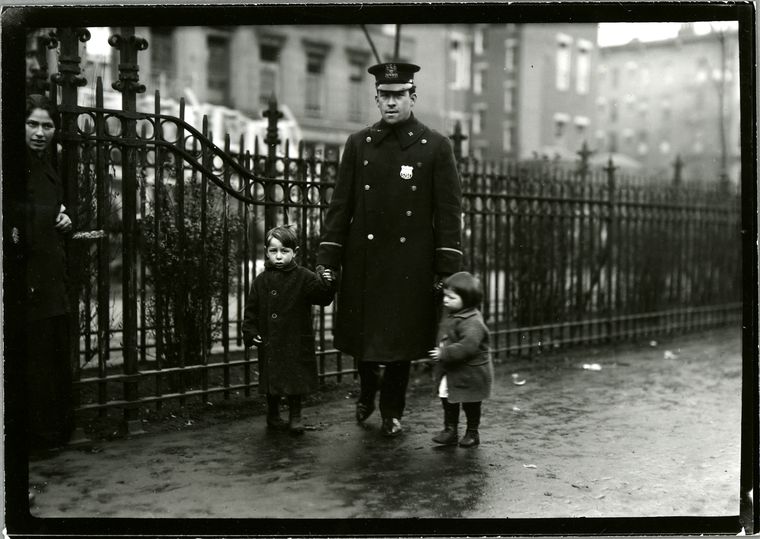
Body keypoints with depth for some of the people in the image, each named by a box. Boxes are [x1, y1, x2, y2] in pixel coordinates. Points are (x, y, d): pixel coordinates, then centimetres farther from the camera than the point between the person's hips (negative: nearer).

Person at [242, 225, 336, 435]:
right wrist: (250, 332, 1)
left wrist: (327, 284, -32)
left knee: (296, 379, 4)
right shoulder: (261, 281, 4)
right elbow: (251, 309, 8)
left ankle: (295, 417, 19)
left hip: (297, 343, -2)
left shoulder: (304, 277, -4)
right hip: (270, 344, 2)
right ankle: (273, 415, 28)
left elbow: (322, 298, -14)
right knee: (272, 379, 10)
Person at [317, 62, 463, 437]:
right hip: (363, 260, 2)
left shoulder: (436, 147, -1)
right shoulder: (358, 144, 5)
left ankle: (392, 412, 26)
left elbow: (449, 211, -2)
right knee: (361, 334, 9)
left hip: (411, 262, -2)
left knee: (401, 337, 6)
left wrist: (447, 269, -7)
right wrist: (328, 259, 1)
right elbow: (340, 205, 6)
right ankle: (367, 392, 39)